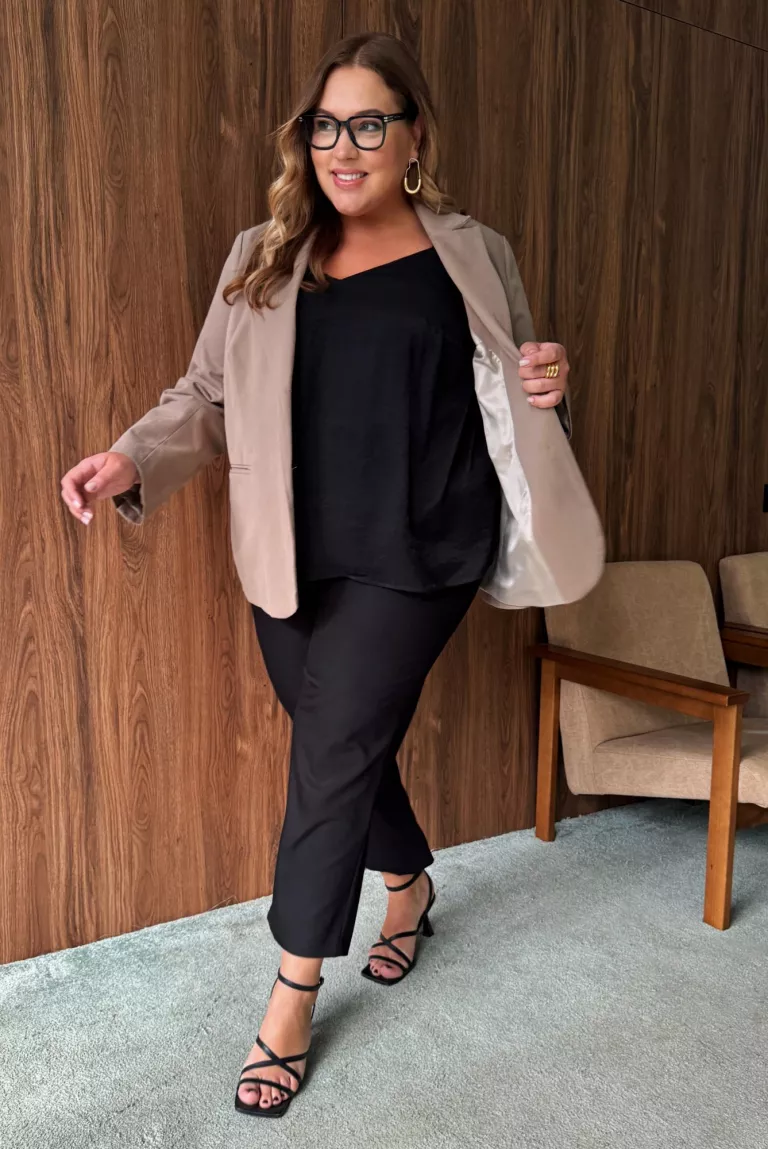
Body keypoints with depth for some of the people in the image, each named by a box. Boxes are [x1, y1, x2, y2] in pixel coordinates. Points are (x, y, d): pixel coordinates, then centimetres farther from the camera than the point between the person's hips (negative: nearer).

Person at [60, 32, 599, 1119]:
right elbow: (207, 396, 8)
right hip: (294, 560, 4)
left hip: (415, 559, -3)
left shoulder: (476, 256, 4)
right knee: (345, 746, 14)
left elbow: (508, 408, 12)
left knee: (332, 757, -3)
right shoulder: (262, 258, 8)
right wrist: (131, 461, -10)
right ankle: (411, 883, 47)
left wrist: (548, 390, -11)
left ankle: (294, 992, 20)